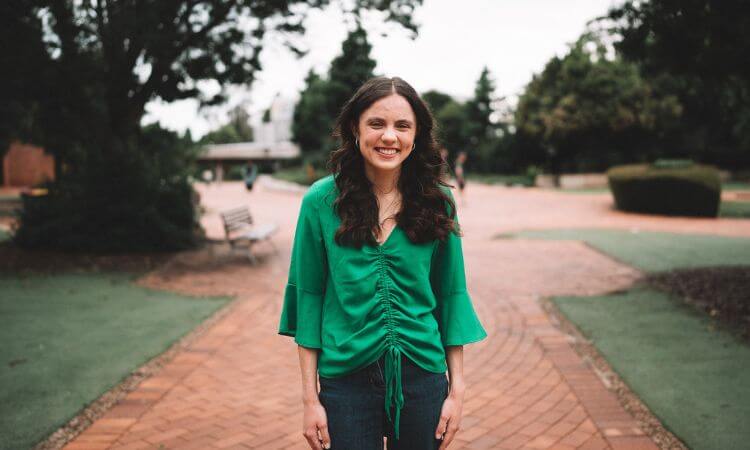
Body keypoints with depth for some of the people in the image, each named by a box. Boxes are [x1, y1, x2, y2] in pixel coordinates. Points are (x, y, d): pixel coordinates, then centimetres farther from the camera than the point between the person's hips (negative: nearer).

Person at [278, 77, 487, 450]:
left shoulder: (437, 201, -1)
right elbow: (308, 296, -3)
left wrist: (457, 388, 1)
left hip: (422, 377, 2)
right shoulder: (321, 201, -5)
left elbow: (451, 295, 3)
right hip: (345, 378, -1)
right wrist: (310, 398, -4)